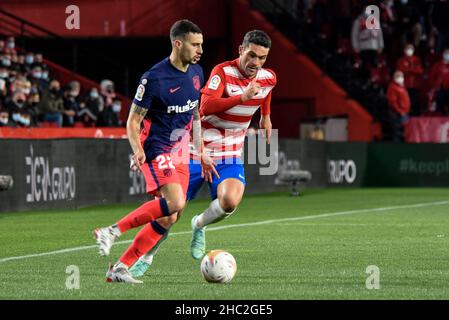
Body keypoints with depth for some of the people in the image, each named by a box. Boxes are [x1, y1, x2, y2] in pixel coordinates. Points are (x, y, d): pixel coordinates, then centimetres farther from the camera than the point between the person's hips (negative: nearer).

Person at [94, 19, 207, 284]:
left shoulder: (196, 73, 6)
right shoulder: (154, 79, -16)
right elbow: (133, 122, -11)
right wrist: (138, 151, -28)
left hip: (180, 155, 8)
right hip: (157, 151, -8)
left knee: (168, 219, 1)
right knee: (176, 203, -27)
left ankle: (120, 268, 6)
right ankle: (113, 231, -15)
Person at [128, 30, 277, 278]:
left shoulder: (268, 78, 0)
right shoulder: (223, 71, -18)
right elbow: (206, 106, -34)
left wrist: (265, 116, 28)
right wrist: (243, 97, -40)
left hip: (229, 157, 3)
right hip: (197, 152, -3)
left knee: (230, 202, -27)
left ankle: (199, 225, 7)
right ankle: (145, 259, 23)